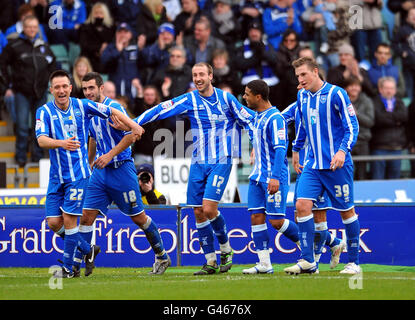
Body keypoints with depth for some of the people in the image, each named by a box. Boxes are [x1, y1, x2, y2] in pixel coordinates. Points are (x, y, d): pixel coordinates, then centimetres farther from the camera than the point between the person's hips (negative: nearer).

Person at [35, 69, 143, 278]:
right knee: (54, 223, -1)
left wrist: (133, 126, 1)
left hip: (78, 174, -2)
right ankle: (88, 251, 21)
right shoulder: (44, 112, -4)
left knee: (69, 219, -9)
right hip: (56, 176, 2)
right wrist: (61, 143, -37)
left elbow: (113, 112, 10)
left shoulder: (82, 106, -2)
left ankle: (68, 267, 2)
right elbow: (41, 140, -19)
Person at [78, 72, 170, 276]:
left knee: (138, 217, 3)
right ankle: (80, 263, -2)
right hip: (100, 171, 7)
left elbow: (131, 135, -19)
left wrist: (109, 155, -24)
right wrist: (88, 163, 30)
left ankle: (162, 257, 19)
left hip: (121, 169, -7)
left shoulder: (113, 108, -13)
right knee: (87, 216, -4)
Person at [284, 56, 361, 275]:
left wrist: (342, 150, -24)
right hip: (313, 164, 5)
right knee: (302, 205, -10)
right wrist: (296, 149, 30)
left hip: (337, 164, -5)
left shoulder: (336, 94, -10)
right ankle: (307, 261, -8)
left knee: (346, 210, 2)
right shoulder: (302, 97, 9)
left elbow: (352, 126, -11)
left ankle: (354, 262, 12)